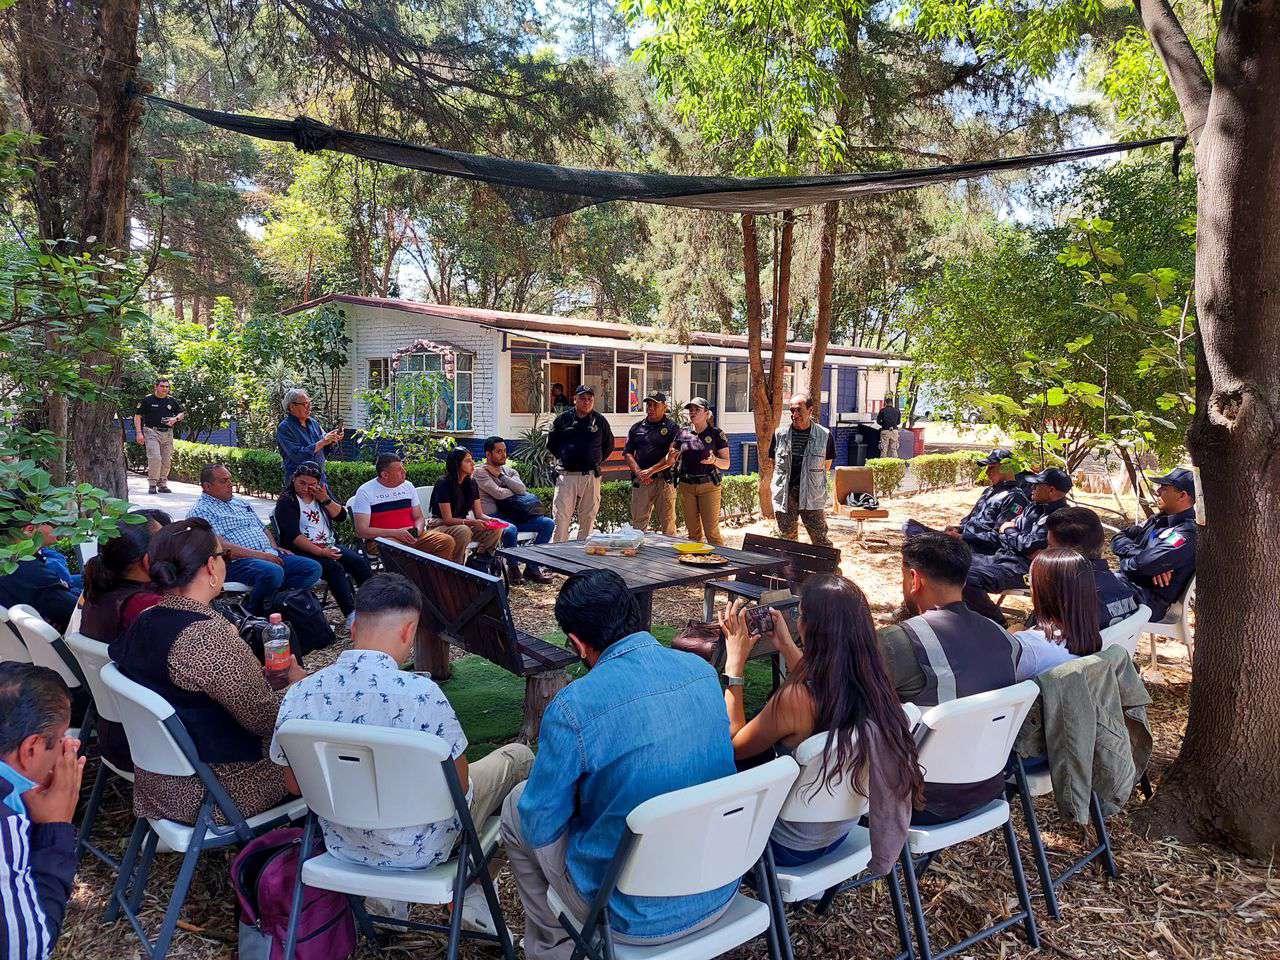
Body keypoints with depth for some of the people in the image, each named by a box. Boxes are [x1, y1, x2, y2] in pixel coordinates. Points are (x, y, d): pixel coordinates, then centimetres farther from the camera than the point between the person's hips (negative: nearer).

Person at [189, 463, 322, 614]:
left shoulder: (241, 502, 26)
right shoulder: (200, 510, 1)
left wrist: (275, 548, 9)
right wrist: (257, 554, -18)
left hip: (269, 555, 8)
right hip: (236, 562, -7)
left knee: (313, 568, -13)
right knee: (273, 572, -38)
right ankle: (254, 613, -14)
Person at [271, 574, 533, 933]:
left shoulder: (297, 695, -15)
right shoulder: (420, 693, -30)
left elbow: (294, 785, 1)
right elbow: (459, 785, -18)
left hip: (342, 845, 6)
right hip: (420, 850, -5)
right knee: (518, 757, 17)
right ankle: (475, 898, 27)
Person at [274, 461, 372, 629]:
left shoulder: (321, 494, 16)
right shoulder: (286, 501, -4)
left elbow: (340, 515, 11)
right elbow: (294, 536, -15)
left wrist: (326, 500, -7)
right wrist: (320, 552, -24)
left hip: (329, 546, 6)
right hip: (303, 551, -6)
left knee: (359, 561, -17)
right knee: (335, 567, -30)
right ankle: (351, 616, -33)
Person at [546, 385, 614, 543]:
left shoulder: (600, 421, 9)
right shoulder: (563, 419, 7)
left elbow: (609, 446, 20)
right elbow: (551, 443, 16)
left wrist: (597, 461, 10)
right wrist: (564, 458, 9)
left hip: (591, 476, 1)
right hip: (567, 475, -1)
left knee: (588, 518, 5)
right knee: (561, 517, -6)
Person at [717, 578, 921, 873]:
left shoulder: (795, 699, -35)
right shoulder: (873, 686, -14)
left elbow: (732, 746, -16)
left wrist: (735, 664, -14)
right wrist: (786, 646, 12)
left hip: (787, 848, -6)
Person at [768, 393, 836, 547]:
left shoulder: (824, 435, 0)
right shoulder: (780, 433, 4)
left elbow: (826, 466, 11)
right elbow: (773, 463, 15)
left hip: (812, 498, -2)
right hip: (785, 495, 2)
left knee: (821, 540, -4)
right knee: (786, 538, 9)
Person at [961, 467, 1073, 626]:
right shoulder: (1035, 507, 15)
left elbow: (1027, 545, -19)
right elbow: (1004, 526, 16)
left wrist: (1009, 531, 0)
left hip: (1022, 569, -10)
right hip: (1002, 557, 10)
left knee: (969, 579, -29)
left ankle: (998, 625, -9)